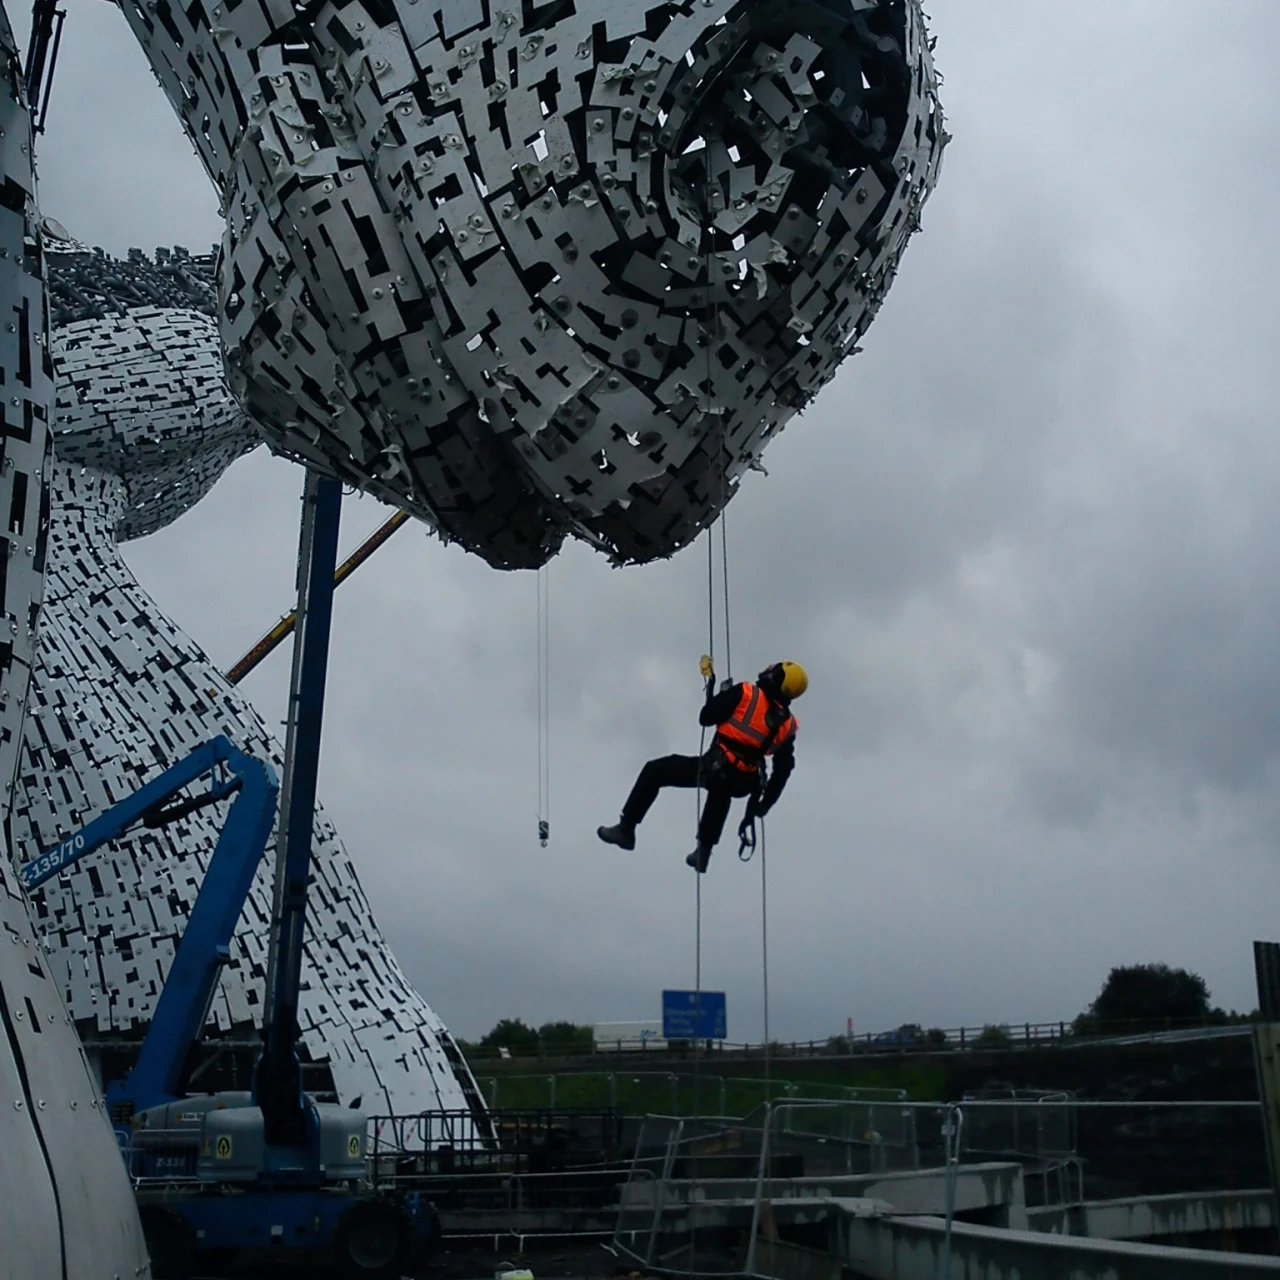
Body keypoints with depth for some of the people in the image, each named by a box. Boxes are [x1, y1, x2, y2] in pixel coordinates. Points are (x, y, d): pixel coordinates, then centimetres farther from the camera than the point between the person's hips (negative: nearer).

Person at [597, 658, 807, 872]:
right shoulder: (788, 725, 5)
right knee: (721, 791, 43)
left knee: (654, 771, 11)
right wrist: (765, 803, 20)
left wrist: (711, 682, 10)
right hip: (742, 784, 6)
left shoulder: (745, 694, -8)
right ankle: (703, 853, 50)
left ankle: (626, 829, 7)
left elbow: (706, 718, -6)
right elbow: (783, 770, 8)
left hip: (715, 768, -6)